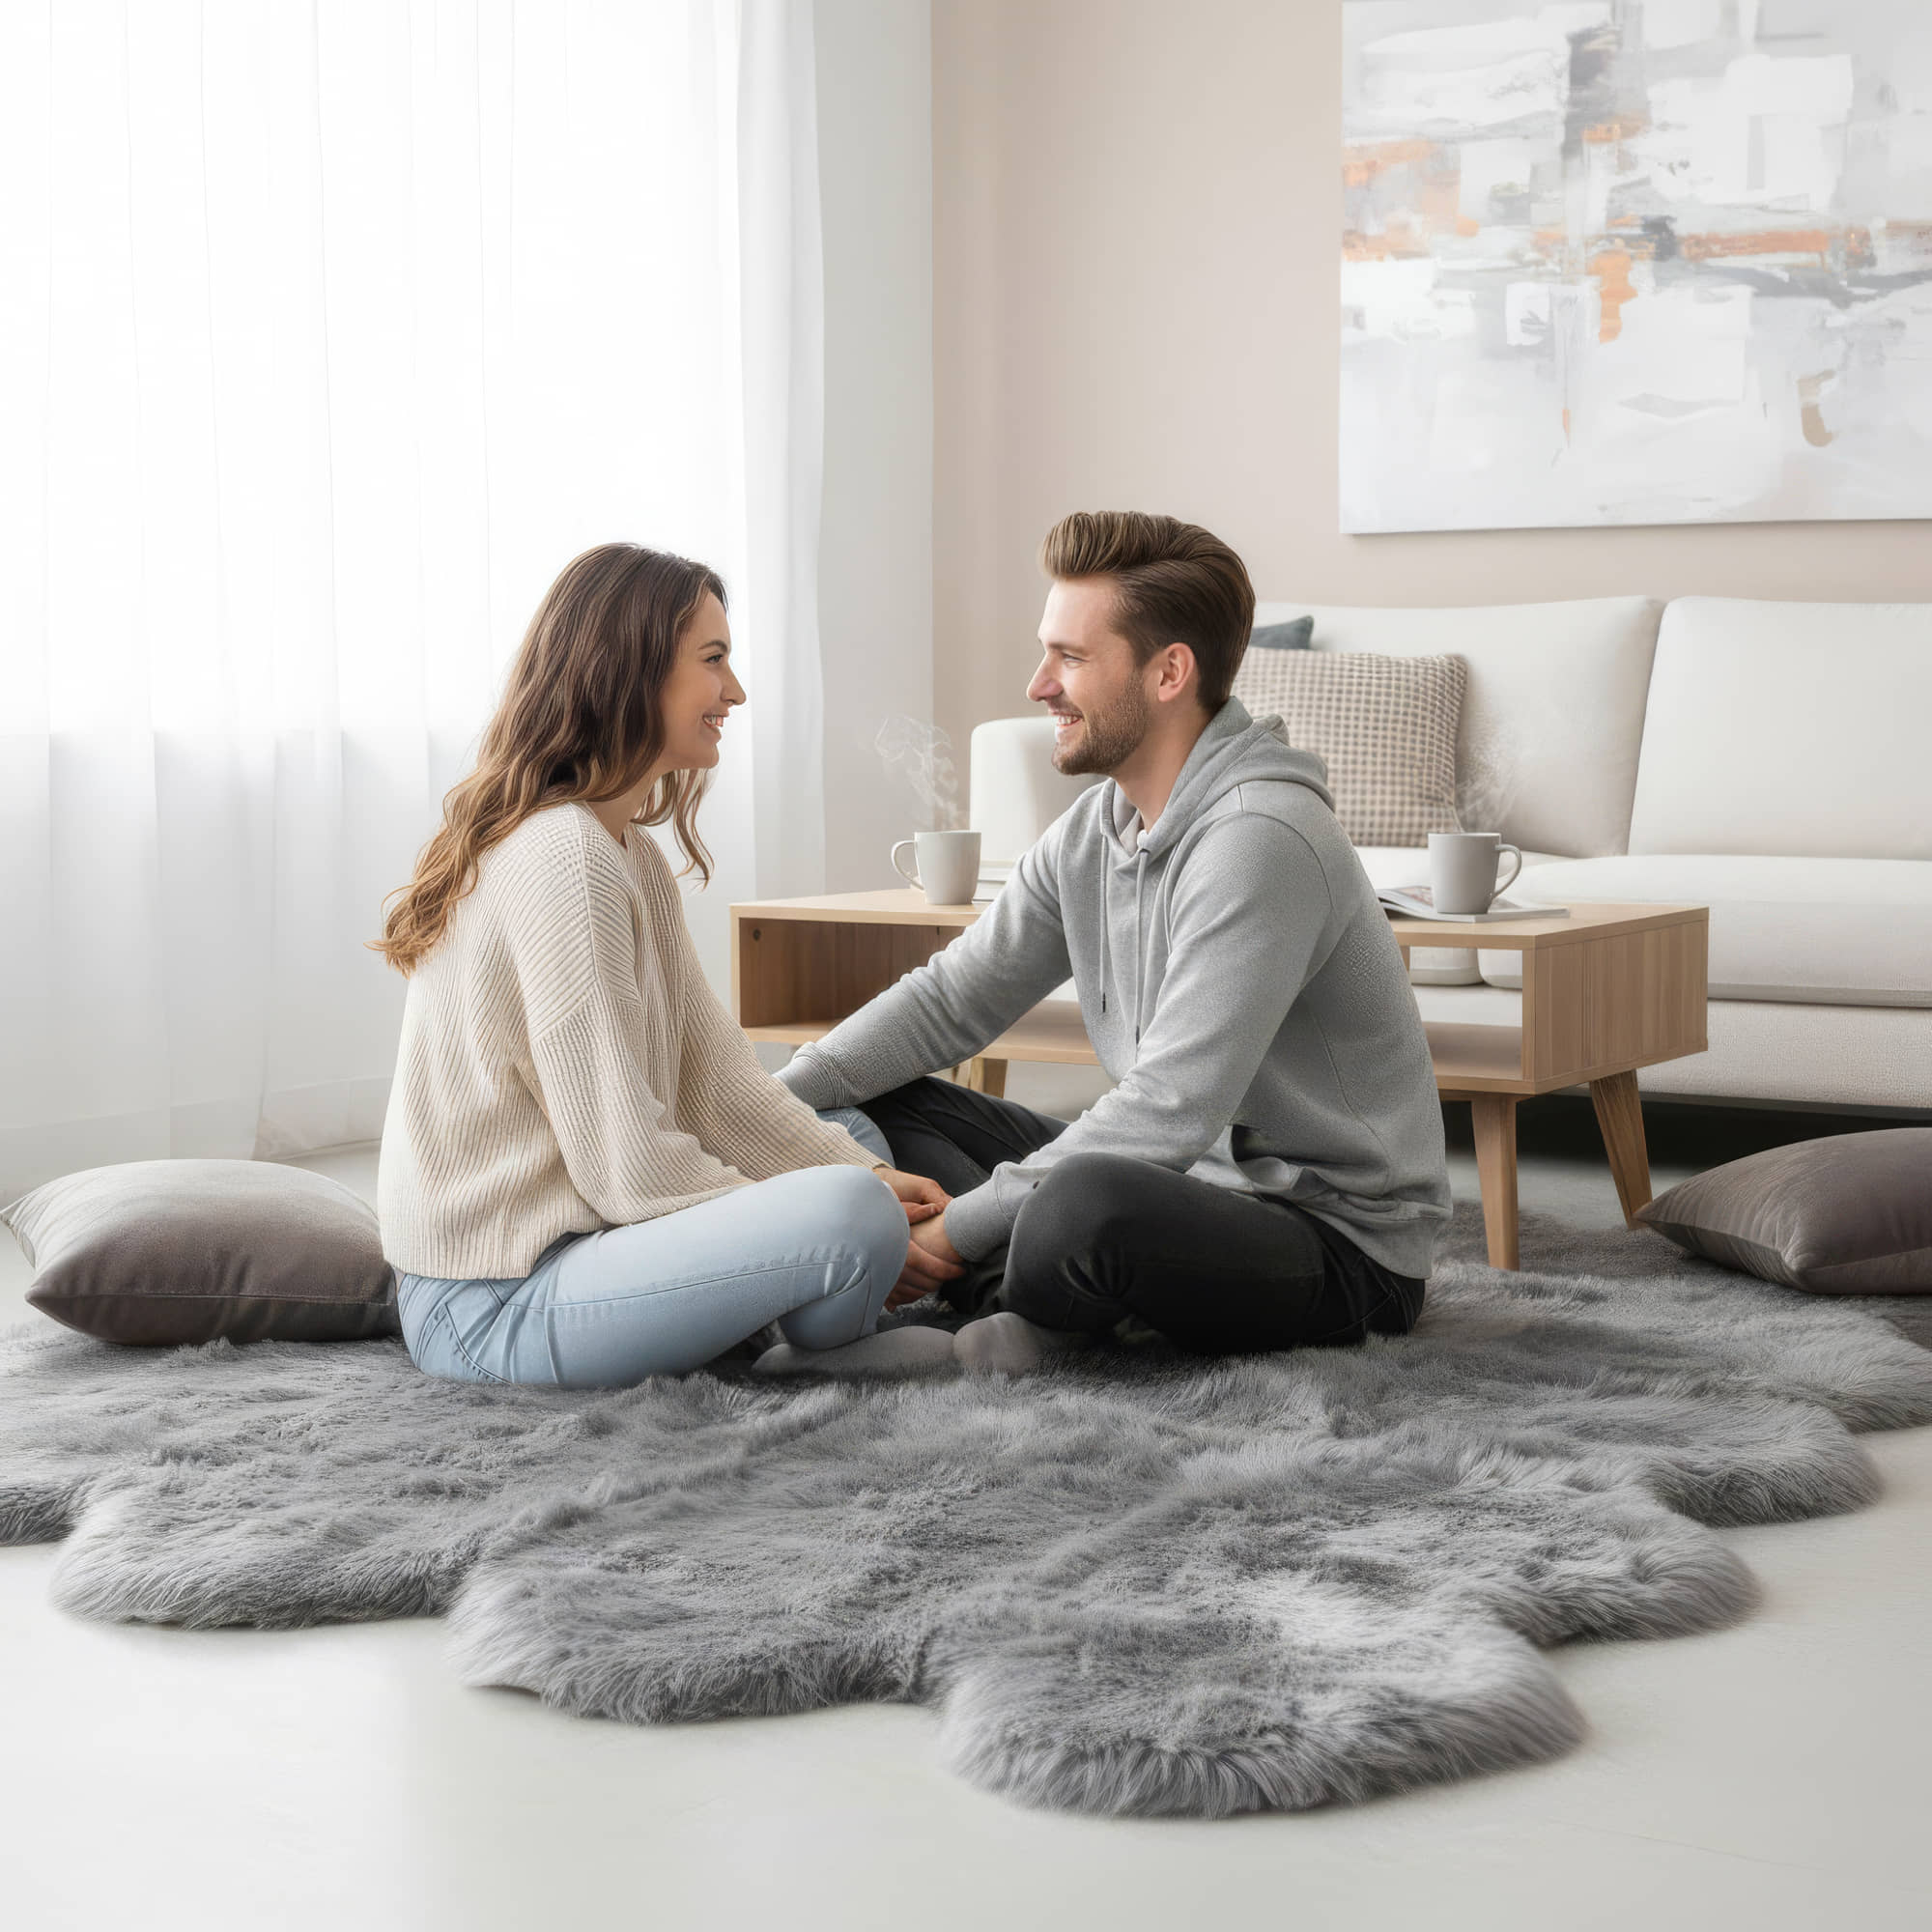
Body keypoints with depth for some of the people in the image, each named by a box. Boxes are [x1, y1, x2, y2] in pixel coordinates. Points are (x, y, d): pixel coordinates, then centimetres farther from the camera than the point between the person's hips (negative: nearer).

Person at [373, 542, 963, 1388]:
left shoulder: (629, 850, 13)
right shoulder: (562, 858, -20)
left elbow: (717, 1081, 10)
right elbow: (627, 1166, -22)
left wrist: (868, 1176, -3)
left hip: (558, 1237, 11)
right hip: (492, 1307, -11)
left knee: (855, 1138, 20)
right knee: (852, 1212, -26)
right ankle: (819, 1354, 5)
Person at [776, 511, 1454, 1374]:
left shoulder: (1260, 840, -24)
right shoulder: (1089, 831, 6)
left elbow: (1169, 1110, -28)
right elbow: (949, 999, 11)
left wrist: (954, 1230, -23)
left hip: (1337, 1235, -9)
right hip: (1197, 1172, 9)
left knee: (1086, 1205, -40)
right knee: (882, 1107, 7)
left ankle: (1050, 1308, -6)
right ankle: (1045, 1311, -13)